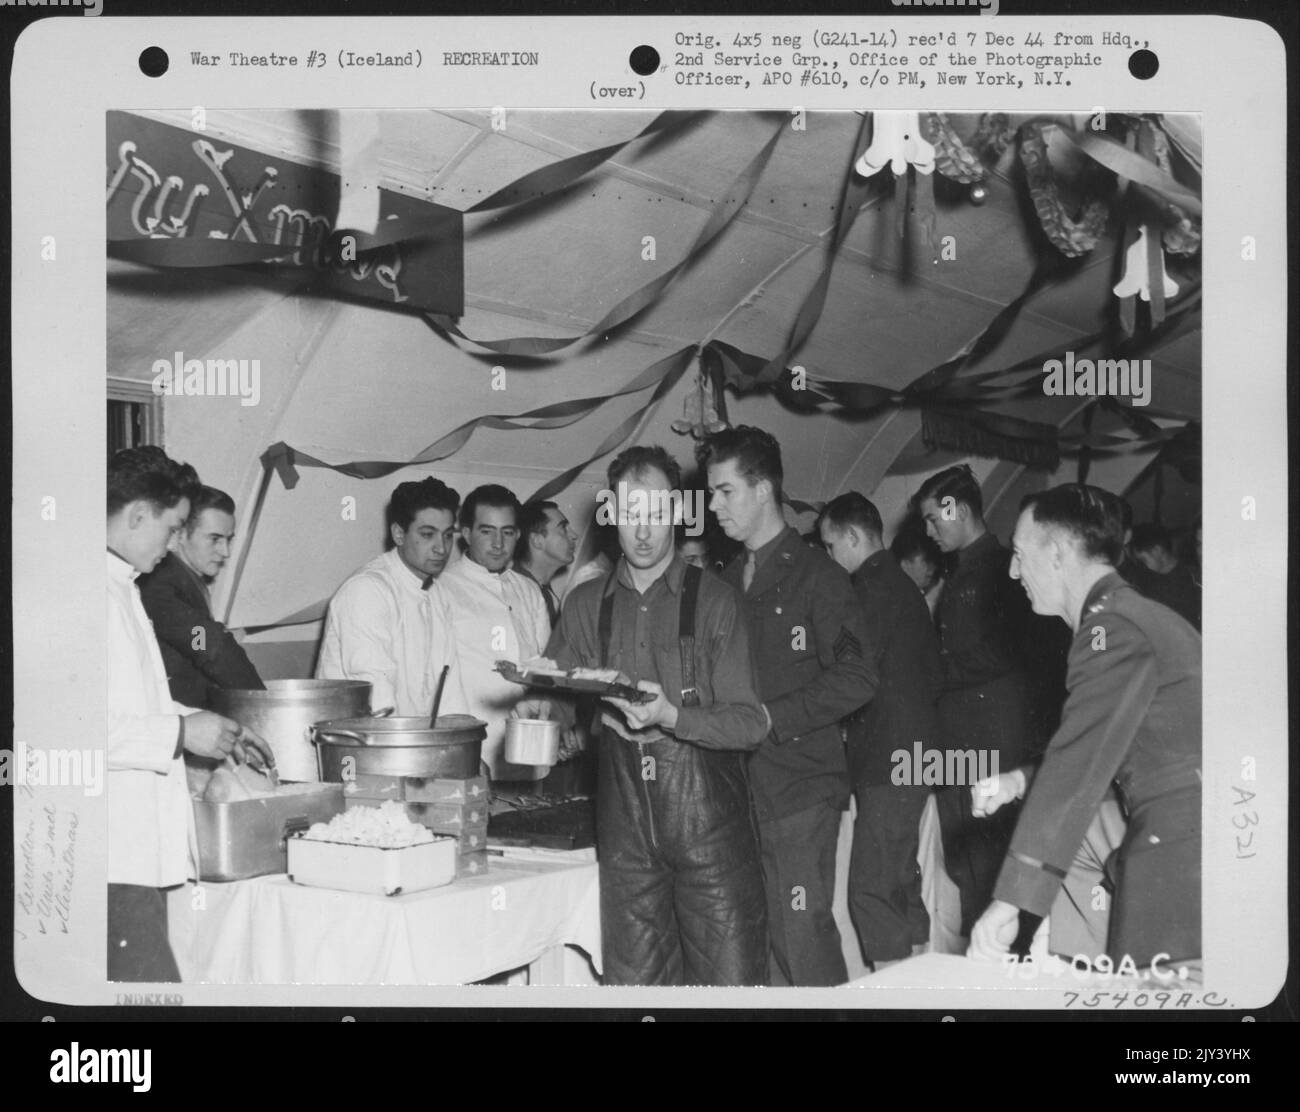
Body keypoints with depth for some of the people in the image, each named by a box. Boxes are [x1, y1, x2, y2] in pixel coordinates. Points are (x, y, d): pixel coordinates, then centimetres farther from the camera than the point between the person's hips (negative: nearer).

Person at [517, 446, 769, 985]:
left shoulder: (713, 600, -1)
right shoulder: (585, 603, 11)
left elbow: (751, 722, -5)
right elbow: (558, 696, 19)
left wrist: (670, 717, -20)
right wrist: (540, 709, -4)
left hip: (707, 813, -3)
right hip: (623, 817, 3)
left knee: (729, 976, -2)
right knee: (633, 979, 7)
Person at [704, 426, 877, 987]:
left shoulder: (818, 576, -5)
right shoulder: (729, 580, 16)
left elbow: (855, 679, -12)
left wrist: (769, 718, -15)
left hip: (799, 791, -6)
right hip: (740, 789, 6)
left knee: (804, 939, -6)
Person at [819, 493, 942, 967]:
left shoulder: (873, 587, -14)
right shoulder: (904, 586, 16)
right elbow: (934, 676, 21)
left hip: (887, 762, -10)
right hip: (911, 754, 10)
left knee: (871, 893, -8)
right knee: (901, 884, 17)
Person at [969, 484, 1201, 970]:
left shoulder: (1113, 628, -13)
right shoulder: (1146, 616, 19)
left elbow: (1078, 768, -20)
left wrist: (1011, 900, -21)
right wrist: (1023, 780, 15)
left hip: (1179, 859, -10)